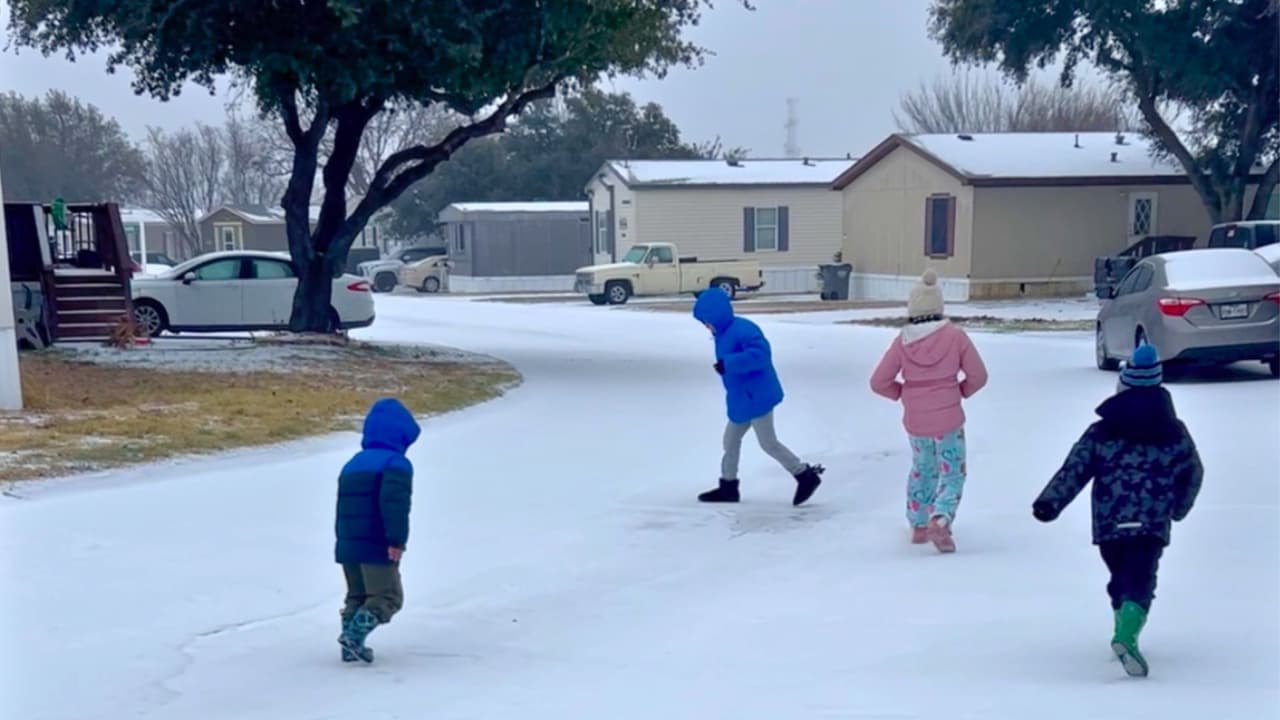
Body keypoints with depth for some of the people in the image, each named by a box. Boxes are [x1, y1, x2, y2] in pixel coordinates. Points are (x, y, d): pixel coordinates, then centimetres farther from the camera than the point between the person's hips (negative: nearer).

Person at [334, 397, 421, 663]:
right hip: (377, 547, -8)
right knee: (387, 596, 1)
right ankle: (354, 635, -14)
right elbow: (394, 504, -22)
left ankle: (351, 646, 13)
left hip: (347, 545, 8)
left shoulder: (352, 464, 18)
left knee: (357, 595, 19)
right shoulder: (396, 464, -8)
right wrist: (396, 540, -23)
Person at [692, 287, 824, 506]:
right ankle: (728, 486, 27)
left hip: (757, 398, -11)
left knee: (768, 443, -3)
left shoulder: (742, 330, -22)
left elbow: (760, 354, -33)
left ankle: (806, 476, 9)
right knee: (731, 440, 16)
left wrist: (728, 364, -34)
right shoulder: (725, 333, 10)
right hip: (742, 400, 11)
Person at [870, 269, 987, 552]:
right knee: (952, 474, 8)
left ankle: (918, 524, 32)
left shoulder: (902, 341, -7)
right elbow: (978, 376, -5)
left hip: (915, 421, 2)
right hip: (949, 419, -2)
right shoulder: (955, 336, -10)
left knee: (922, 469, 24)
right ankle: (940, 520, -15)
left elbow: (879, 383, -7)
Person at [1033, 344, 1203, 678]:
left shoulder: (1101, 431, 3)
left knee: (1120, 578, 19)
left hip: (1109, 524, 1)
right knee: (1140, 580, -7)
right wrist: (1179, 508, 33)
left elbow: (1073, 470, -3)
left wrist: (1049, 503, -4)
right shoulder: (1175, 432, 7)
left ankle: (1125, 632, 28)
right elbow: (1192, 475, 17)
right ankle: (1127, 636, -29)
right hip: (1152, 524, -1)